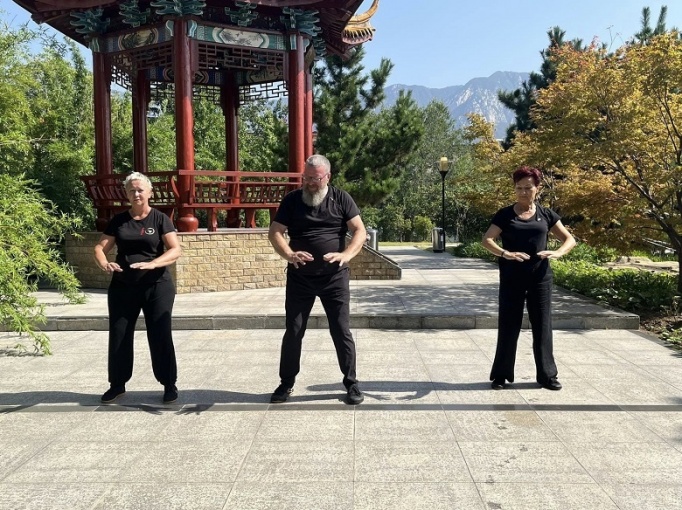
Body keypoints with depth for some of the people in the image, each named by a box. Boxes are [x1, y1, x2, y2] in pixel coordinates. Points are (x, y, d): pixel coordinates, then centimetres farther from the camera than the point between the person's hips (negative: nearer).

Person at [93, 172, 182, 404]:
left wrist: (152, 264, -30)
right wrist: (104, 263, -19)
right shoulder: (118, 220, 7)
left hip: (157, 286, -3)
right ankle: (117, 384, 25)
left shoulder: (160, 219, -3)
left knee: (160, 336, 0)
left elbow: (175, 250, -13)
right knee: (118, 336, 8)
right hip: (122, 287, 4)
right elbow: (100, 248, 5)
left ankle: (169, 385, 12)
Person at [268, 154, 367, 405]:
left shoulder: (341, 199, 0)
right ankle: (286, 383, 23)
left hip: (335, 277, -1)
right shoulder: (292, 200, 2)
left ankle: (351, 383, 19)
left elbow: (360, 231, -5)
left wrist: (346, 255, -24)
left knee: (342, 331, 3)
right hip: (299, 278, 1)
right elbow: (275, 232, -2)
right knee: (293, 331, 7)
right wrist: (289, 255, -21)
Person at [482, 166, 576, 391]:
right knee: (508, 325, 4)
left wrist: (557, 252, -16)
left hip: (540, 277, 2)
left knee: (542, 325, 7)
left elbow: (570, 239, 6)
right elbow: (487, 240, -9)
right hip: (512, 278, -1)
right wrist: (505, 254, -28)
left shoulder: (546, 214, 6)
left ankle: (546, 375, 19)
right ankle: (501, 374, 15)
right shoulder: (505, 214, 0)